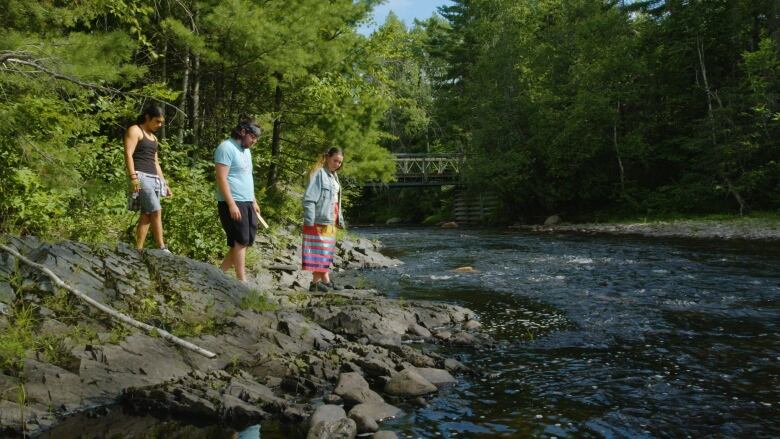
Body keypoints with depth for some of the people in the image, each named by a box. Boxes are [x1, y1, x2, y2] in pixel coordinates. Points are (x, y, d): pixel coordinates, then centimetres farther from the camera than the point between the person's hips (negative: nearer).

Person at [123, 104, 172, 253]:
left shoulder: (153, 137, 25)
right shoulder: (135, 130, 0)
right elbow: (128, 154, -11)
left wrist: (164, 183, 21)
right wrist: (133, 176, -22)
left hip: (154, 179, 8)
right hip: (141, 177, -8)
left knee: (147, 215, 1)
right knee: (156, 211, -16)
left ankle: (138, 250, 2)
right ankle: (162, 249, -16)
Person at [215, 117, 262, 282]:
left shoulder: (246, 150, 18)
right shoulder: (226, 148, -11)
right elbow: (221, 179, -17)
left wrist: (254, 201, 20)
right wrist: (231, 204, -22)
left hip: (247, 203, 9)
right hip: (233, 203, -9)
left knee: (246, 241, 8)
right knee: (241, 241, -6)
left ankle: (220, 272, 17)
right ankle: (242, 281, 1)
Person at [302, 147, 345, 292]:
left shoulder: (334, 176, 16)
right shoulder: (319, 173, -10)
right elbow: (309, 198, -17)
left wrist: (340, 220, 17)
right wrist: (309, 220, -22)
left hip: (330, 221, 9)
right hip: (319, 220, -9)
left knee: (327, 251, 12)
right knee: (319, 250, -5)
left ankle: (325, 280, 20)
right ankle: (315, 282, 0)